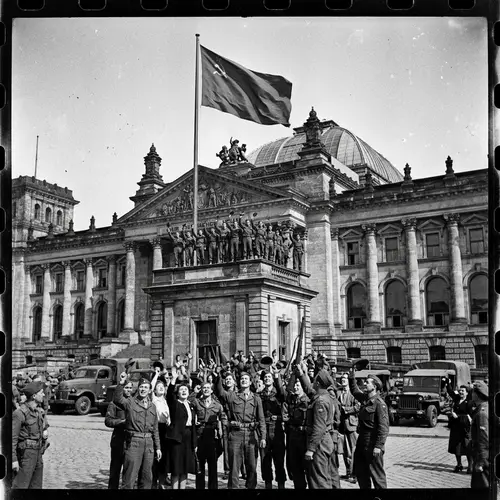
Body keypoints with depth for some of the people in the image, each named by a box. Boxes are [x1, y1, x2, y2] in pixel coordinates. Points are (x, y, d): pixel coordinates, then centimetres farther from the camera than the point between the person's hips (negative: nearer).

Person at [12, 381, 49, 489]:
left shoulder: (39, 410, 7)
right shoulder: (20, 413, -17)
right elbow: (13, 438, -17)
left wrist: (45, 430, 7)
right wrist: (14, 459, -19)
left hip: (38, 453, 8)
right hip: (26, 454, -8)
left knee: (36, 486, 13)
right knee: (21, 486, -7)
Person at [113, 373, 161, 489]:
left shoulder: (152, 406, 14)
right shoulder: (130, 402, -2)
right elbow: (117, 399, -24)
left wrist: (157, 447, 14)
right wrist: (121, 383, -36)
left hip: (149, 443, 5)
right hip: (133, 442, -5)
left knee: (146, 477, 12)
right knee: (130, 477, -4)